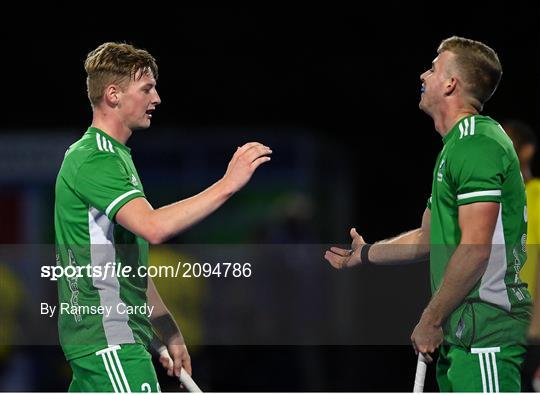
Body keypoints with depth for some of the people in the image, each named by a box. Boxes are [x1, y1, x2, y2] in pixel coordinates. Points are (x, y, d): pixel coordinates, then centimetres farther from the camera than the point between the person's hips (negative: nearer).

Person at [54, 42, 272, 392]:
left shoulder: (115, 156, 20)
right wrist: (227, 185, -27)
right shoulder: (93, 160, -14)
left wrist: (169, 333, 21)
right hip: (108, 340, -10)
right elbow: (154, 227, -31)